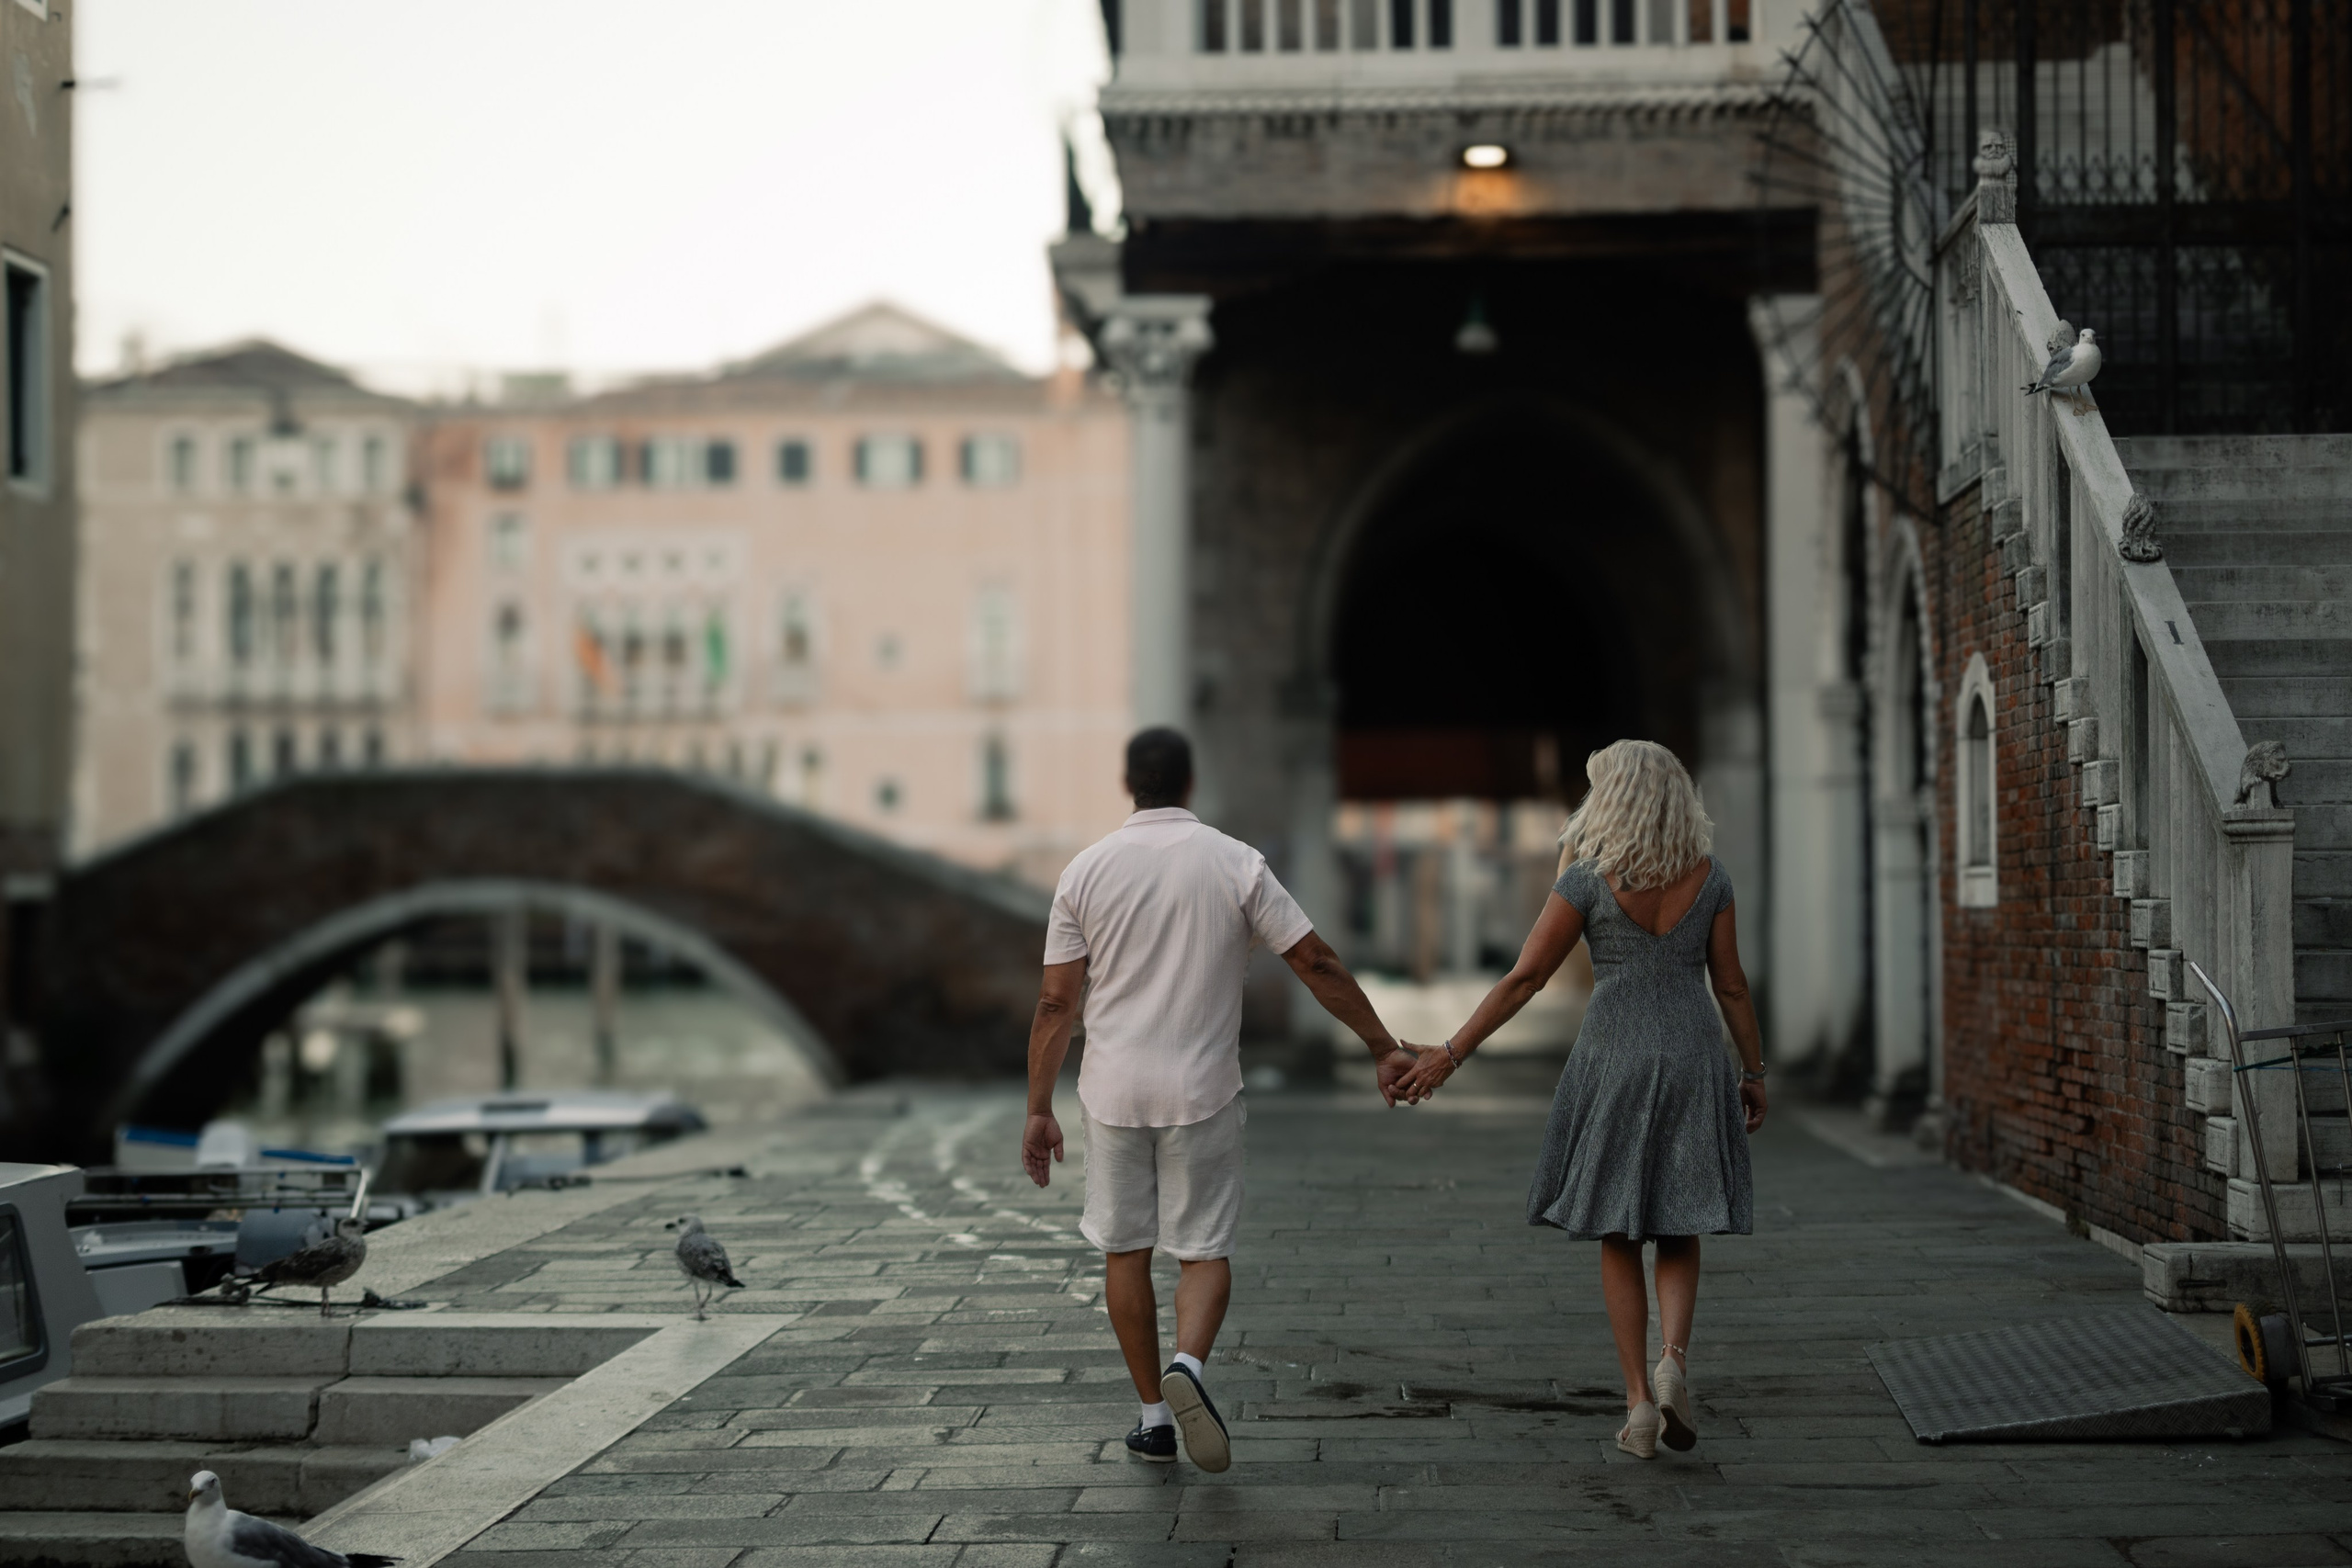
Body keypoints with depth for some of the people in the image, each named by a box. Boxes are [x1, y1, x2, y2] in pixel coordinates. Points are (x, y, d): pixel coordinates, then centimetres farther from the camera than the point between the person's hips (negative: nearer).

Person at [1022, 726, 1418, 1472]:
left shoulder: (1086, 870, -1)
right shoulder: (1236, 864, -4)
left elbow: (1056, 1001, -1)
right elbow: (1317, 963, -4)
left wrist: (1039, 1109, 5)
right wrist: (1383, 1048, 4)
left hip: (1113, 1088, 1)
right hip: (1202, 1089, -1)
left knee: (1125, 1249, 13)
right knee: (1205, 1249, 7)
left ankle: (1154, 1413, 16)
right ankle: (1189, 1364, -20)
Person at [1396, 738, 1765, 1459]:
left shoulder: (1587, 880, -9)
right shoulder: (1709, 876, 0)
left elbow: (1525, 977, -10)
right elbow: (1731, 984, 3)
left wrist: (1452, 1053, -5)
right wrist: (1755, 1072, 14)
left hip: (1613, 1060, -2)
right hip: (1692, 1061, 2)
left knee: (1618, 1236, 10)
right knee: (1679, 1229, 14)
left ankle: (1639, 1398, 3)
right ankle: (1674, 1359, -11)